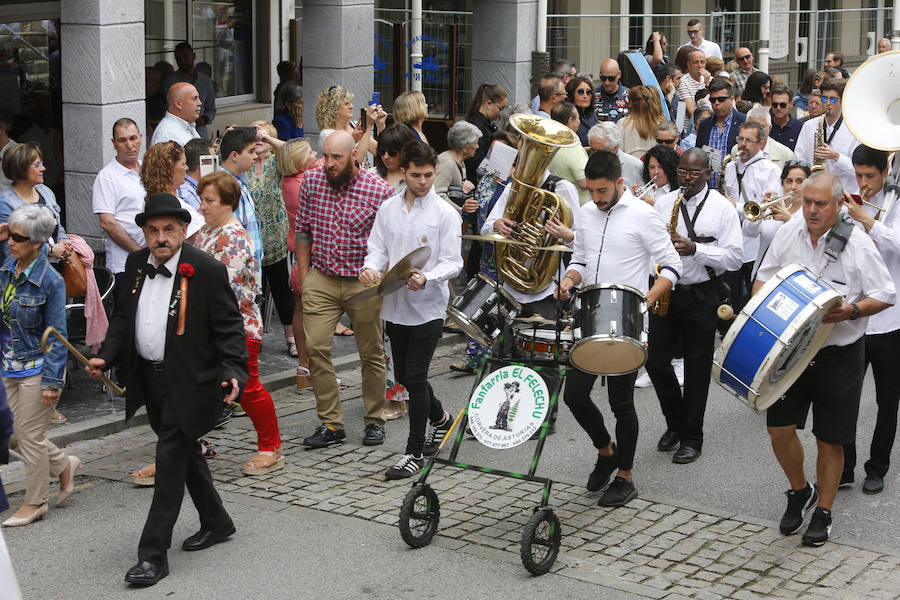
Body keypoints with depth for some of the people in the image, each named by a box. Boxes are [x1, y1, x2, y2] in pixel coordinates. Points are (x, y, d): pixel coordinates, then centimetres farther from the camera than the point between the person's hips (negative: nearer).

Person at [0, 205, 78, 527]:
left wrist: (52, 382, -17)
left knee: (30, 437, 4)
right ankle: (64, 465, 36)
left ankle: (35, 502, 20)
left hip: (37, 368, -7)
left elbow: (56, 336, -16)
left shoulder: (50, 280, -19)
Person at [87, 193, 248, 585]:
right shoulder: (136, 264, 5)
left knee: (171, 458, -8)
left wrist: (233, 372, -24)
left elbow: (229, 327, -11)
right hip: (150, 379, 7)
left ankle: (153, 555, -5)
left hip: (188, 382, -7)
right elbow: (124, 316, 15)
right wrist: (106, 356, 2)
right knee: (184, 451, 19)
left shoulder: (206, 270, -14)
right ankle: (216, 522, 39)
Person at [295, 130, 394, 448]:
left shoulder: (381, 190, -11)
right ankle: (331, 424, 1)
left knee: (372, 353, 8)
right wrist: (304, 274, 7)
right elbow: (303, 229, 10)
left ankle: (375, 420, 24)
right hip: (321, 279, 2)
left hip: (364, 282, -2)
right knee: (315, 346, -8)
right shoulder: (311, 181, 0)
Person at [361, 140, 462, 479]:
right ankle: (439, 419, 41)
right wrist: (370, 267, -12)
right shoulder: (388, 208, 9)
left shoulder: (445, 213, -6)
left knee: (415, 377, -7)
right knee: (403, 375, 15)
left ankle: (415, 452, 2)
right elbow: (378, 248, 11)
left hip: (428, 307, -5)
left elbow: (453, 262, -8)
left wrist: (426, 278, -27)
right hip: (395, 305, 5)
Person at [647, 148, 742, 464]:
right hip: (666, 291, 3)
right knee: (656, 361, 3)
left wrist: (696, 249, -20)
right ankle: (675, 423, 26)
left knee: (697, 368, 4)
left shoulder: (722, 208, -5)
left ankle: (691, 438, 15)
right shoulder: (663, 204, 7)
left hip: (701, 296, -3)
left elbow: (734, 258, -10)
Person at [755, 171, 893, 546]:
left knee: (830, 440, 5)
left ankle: (824, 511, 24)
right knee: (779, 427, 1)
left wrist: (851, 310, -22)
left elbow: (886, 296, -5)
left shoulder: (857, 243, -10)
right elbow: (765, 277, 14)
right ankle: (799, 491, 28)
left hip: (839, 356, -3)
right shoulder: (788, 233, 1)